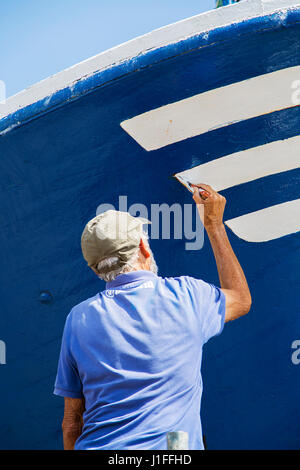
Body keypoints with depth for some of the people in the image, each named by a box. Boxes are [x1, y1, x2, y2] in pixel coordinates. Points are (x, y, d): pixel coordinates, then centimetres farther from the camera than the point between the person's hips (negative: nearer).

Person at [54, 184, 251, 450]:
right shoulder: (184, 294, -1)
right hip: (169, 452, -1)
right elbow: (241, 300, 22)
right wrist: (214, 224, 26)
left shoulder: (79, 318, 3)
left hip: (96, 446, 2)